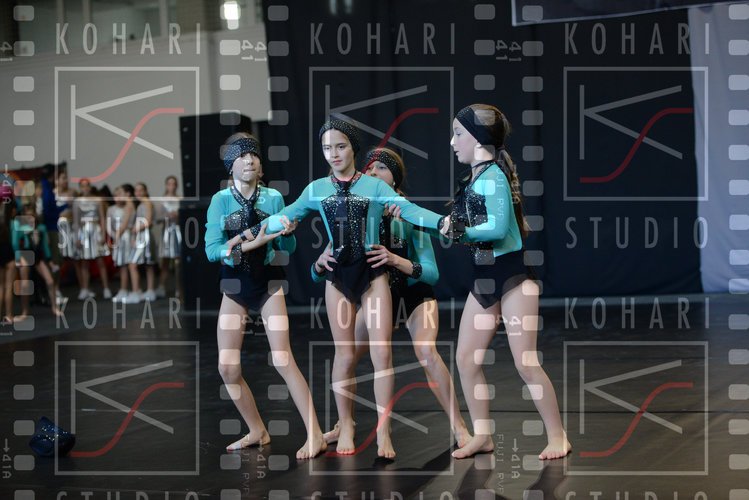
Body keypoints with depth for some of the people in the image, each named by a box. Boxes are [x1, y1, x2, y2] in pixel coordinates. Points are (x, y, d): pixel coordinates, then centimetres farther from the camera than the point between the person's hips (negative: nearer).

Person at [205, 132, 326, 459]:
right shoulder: (221, 201, -5)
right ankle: (257, 431, 18)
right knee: (228, 367, 0)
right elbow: (211, 250, -14)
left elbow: (289, 248, 0)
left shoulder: (273, 198, -5)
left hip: (269, 283, -2)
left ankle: (315, 435, -9)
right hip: (234, 286, 2)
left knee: (282, 360, -13)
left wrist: (287, 233, -23)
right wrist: (252, 243, -27)